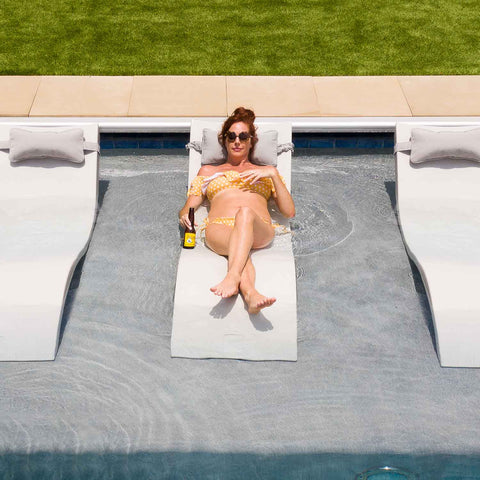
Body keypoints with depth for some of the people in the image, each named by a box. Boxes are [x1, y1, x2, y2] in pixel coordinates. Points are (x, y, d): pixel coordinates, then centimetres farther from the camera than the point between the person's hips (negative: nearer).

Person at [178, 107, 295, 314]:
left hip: (259, 230, 0)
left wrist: (273, 173, 5)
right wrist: (184, 215, -2)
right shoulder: (208, 171, 35)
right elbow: (189, 207, 24)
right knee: (241, 246, -38)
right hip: (219, 228, 1)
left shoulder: (265, 172, 31)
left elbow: (289, 212, 16)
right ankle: (250, 292, -66)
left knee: (245, 212, -38)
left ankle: (232, 278, -60)